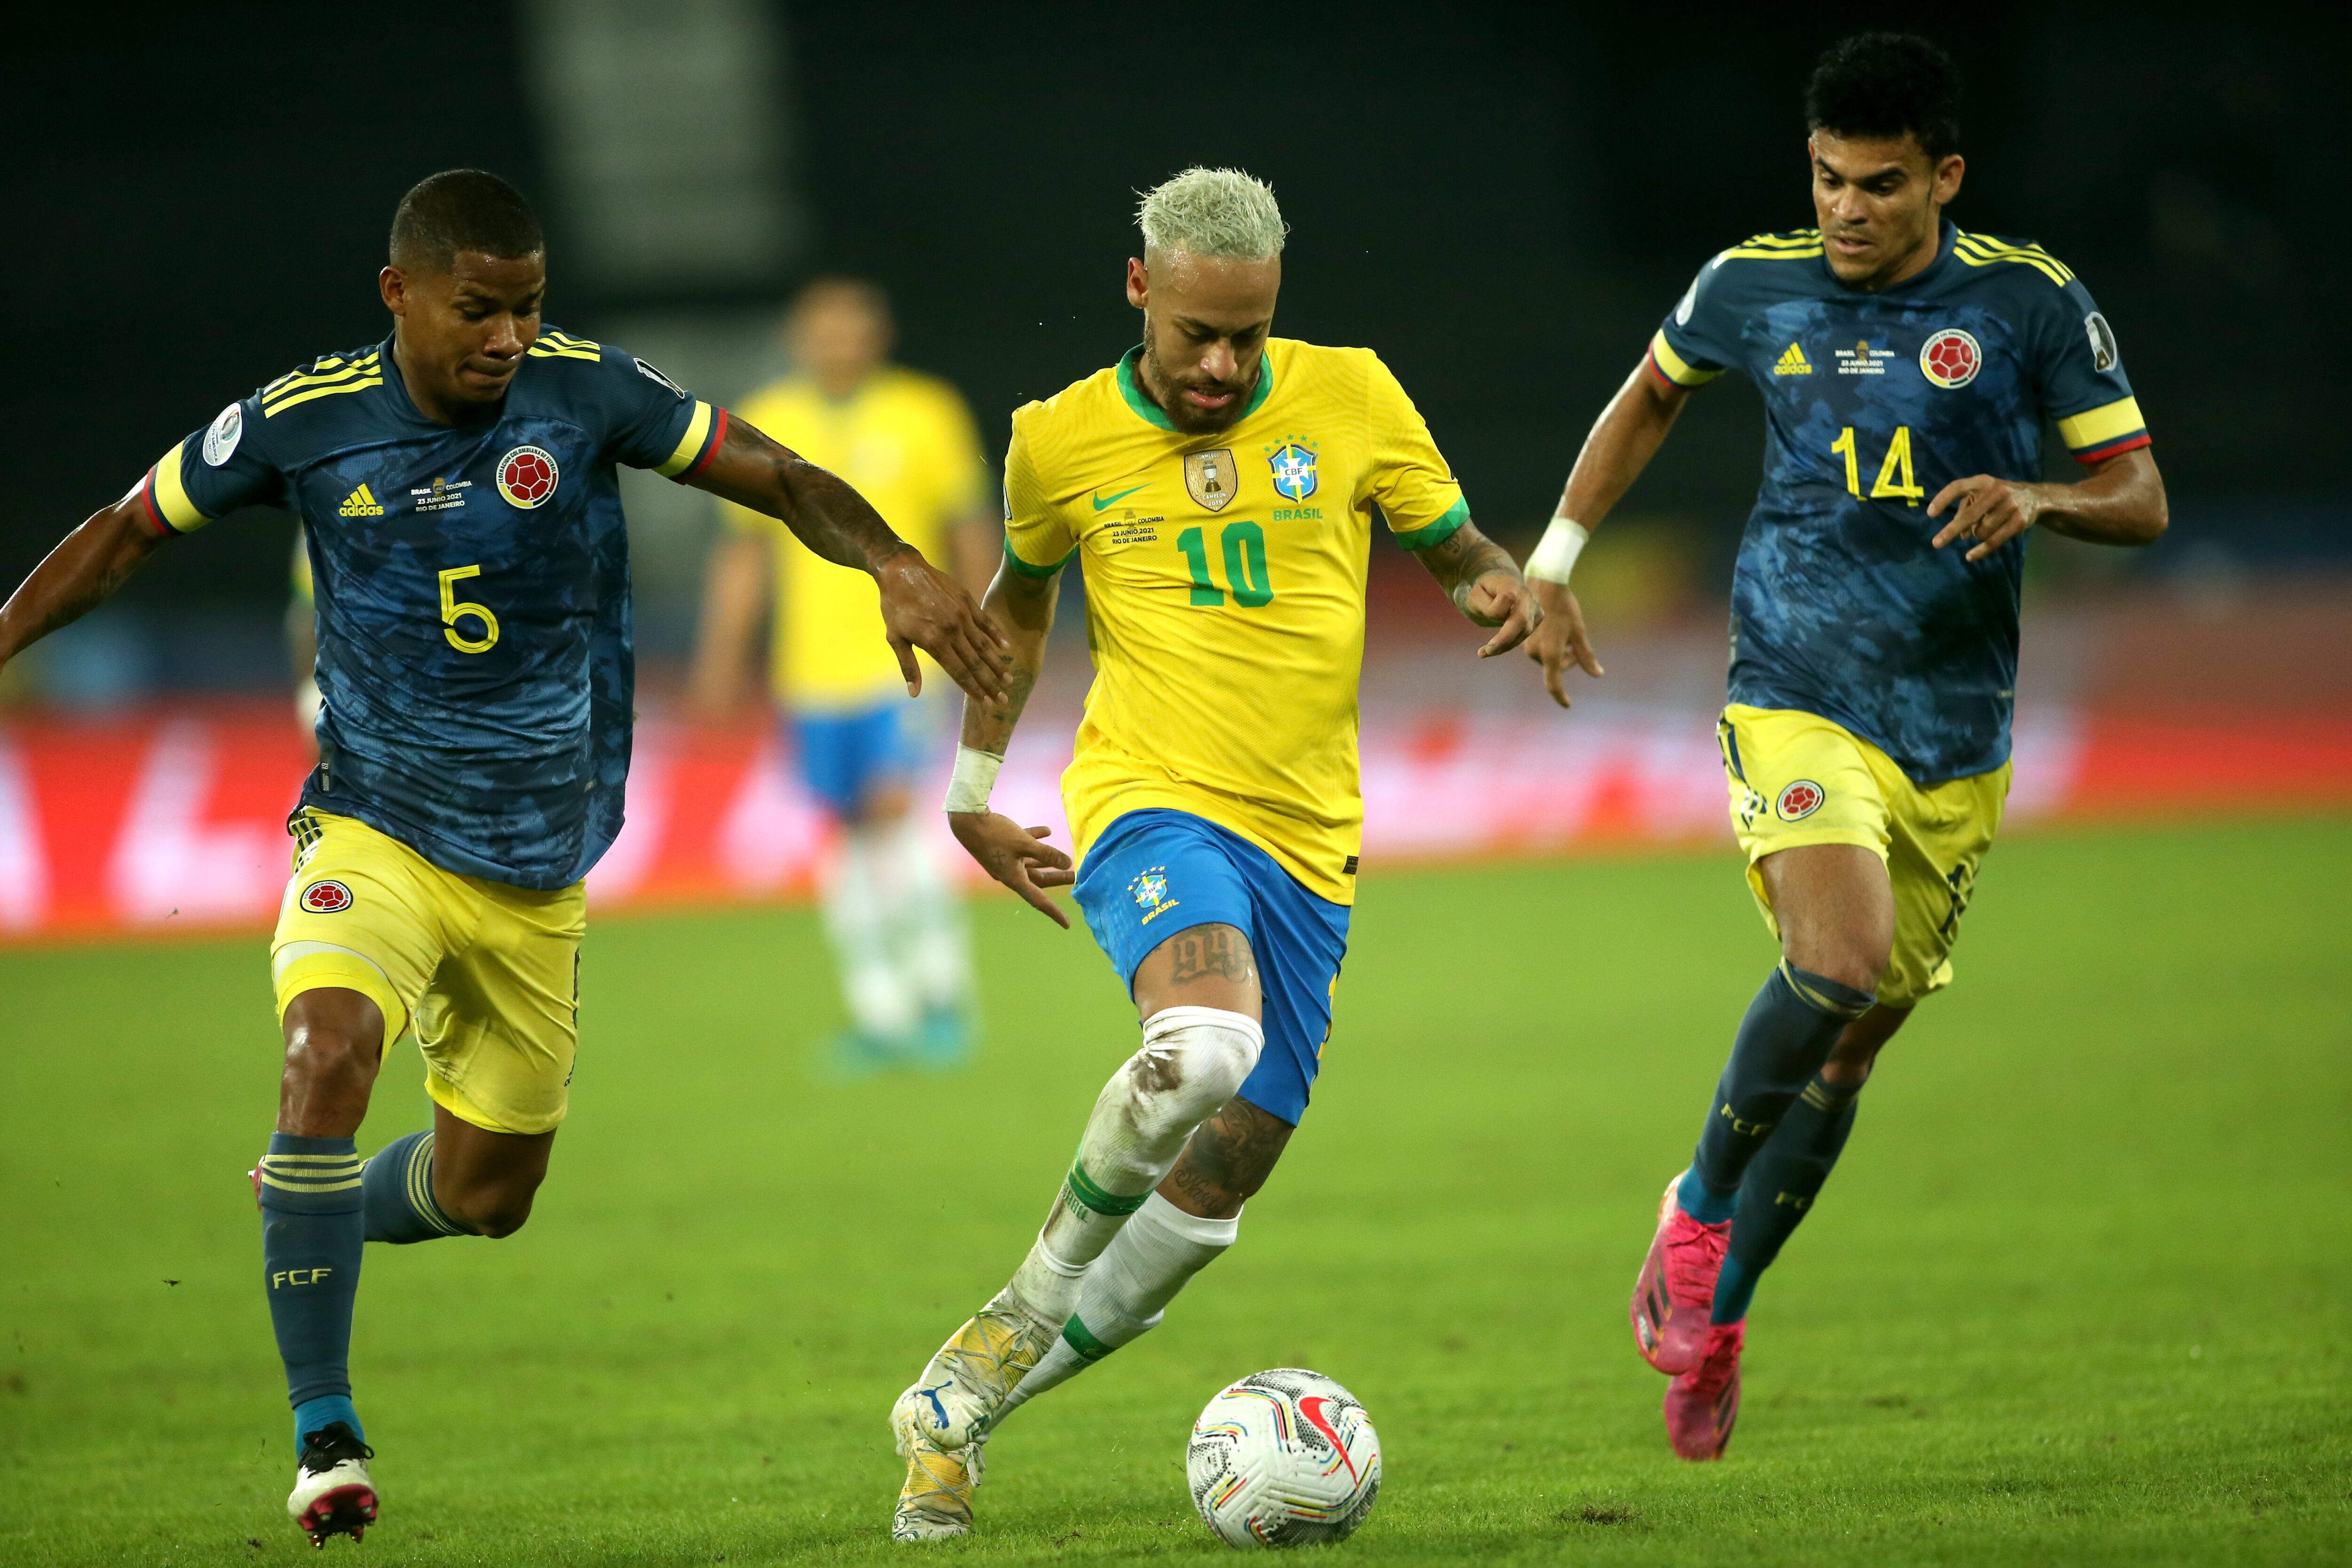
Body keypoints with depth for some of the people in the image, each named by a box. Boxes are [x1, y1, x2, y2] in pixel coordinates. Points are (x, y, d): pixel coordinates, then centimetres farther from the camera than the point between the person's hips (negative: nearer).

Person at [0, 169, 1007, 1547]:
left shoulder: (585, 393, -9)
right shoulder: (303, 422, -10)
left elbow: (780, 479, -7)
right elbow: (127, 535, 3)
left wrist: (897, 566, -25)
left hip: (538, 865, 3)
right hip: (375, 836, -3)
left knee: (489, 1191, 12)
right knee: (332, 1051, -31)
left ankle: (319, 1211, 48)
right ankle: (325, 1438, -23)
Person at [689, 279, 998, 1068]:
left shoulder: (923, 415, -2)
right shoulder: (765, 426, 6)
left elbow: (971, 529, 6)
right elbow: (744, 551, 11)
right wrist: (722, 655, 6)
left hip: (906, 652, -3)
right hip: (814, 669, 3)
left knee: (891, 807, -16)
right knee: (852, 831, 5)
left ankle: (940, 995, -5)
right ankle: (879, 1015, 11)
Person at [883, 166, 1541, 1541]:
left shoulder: (1350, 397, 4)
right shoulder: (1063, 442, 4)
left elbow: (1457, 550, 12)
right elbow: (1021, 601, 23)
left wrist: (1502, 589, -11)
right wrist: (972, 788, 25)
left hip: (1307, 845, 3)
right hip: (1151, 804, -3)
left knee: (1213, 1193, 0)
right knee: (1205, 1044, -35)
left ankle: (960, 1402, 18)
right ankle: (1046, 1292, -8)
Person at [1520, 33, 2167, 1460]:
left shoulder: (2033, 305, -4)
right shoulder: (1755, 288, 0)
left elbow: (2143, 499, -2)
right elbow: (1649, 397, 21)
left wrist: (2039, 500, -23)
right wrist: (1556, 558, 16)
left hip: (1956, 738, 2)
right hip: (1798, 703, -2)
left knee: (1846, 1055, 7)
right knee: (1840, 960, -28)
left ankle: (1715, 1316, 26)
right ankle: (1699, 1211, -4)